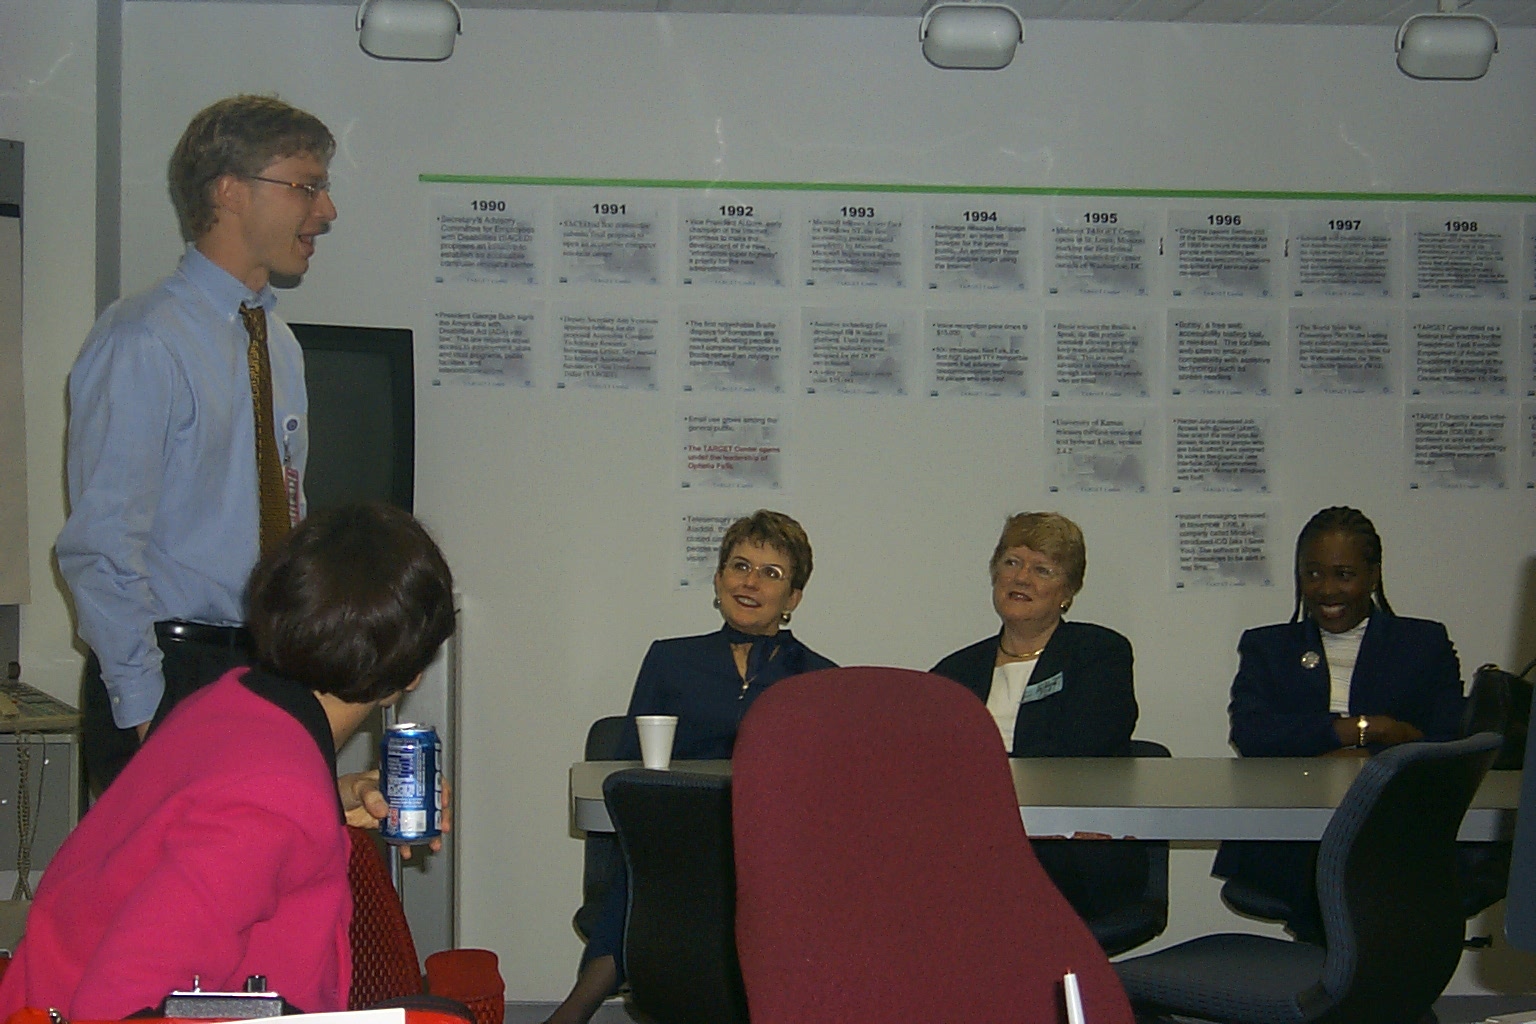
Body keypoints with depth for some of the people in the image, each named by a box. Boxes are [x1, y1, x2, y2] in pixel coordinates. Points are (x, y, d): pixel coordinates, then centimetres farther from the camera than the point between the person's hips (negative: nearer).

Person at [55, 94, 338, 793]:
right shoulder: (143, 343, -12)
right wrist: (145, 710, -16)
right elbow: (101, 546, -15)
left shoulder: (280, 347, 14)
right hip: (170, 679, -7)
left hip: (270, 675, 7)